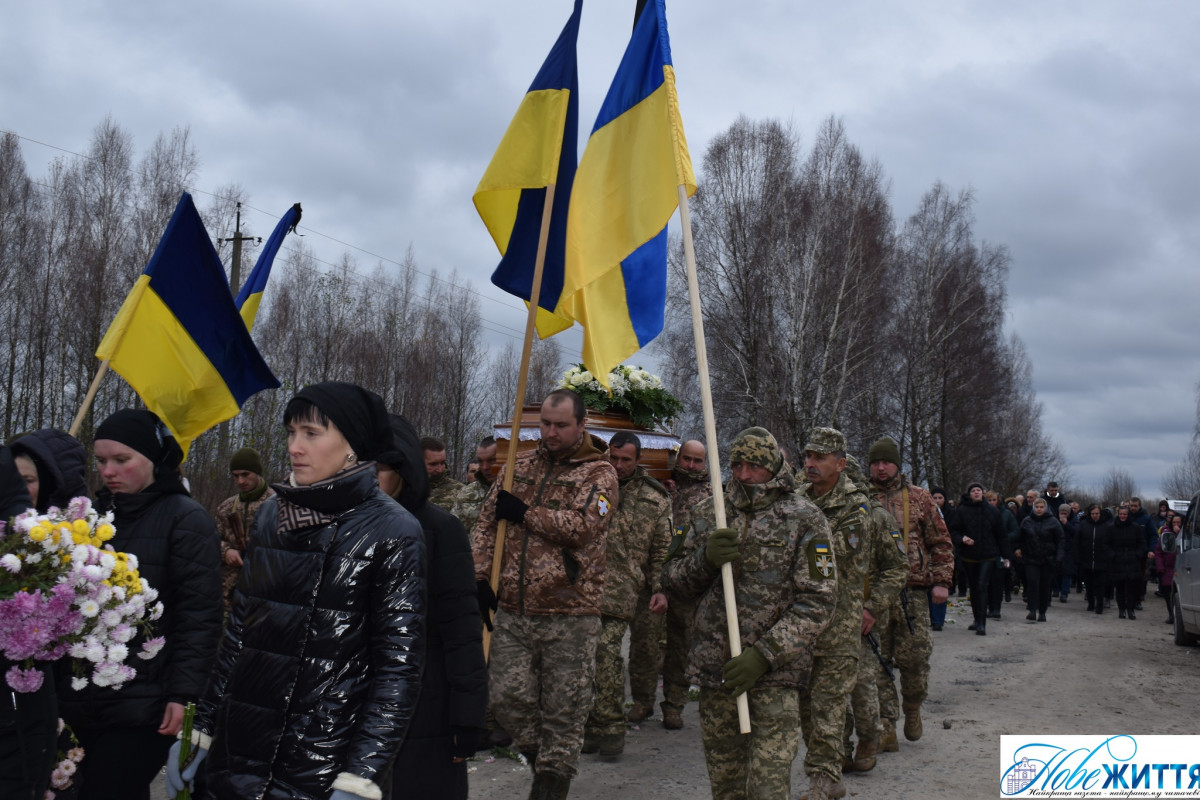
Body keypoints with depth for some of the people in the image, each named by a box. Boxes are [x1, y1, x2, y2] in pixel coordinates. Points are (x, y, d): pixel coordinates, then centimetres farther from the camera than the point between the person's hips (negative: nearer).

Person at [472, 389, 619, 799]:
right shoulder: (519, 465, 12)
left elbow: (583, 525, -19)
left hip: (570, 614, -4)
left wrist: (525, 513, -11)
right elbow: (486, 522, 14)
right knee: (508, 697, 5)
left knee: (563, 710, 4)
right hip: (513, 610, 4)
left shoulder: (599, 473, -3)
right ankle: (541, 758, 30)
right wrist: (481, 577, 3)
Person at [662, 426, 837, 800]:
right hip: (714, 668, 4)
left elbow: (818, 601, -8)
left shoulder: (805, 519, -5)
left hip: (774, 673, -4)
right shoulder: (706, 513, 8)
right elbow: (675, 579, 11)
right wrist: (705, 558, -12)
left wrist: (764, 654, -17)